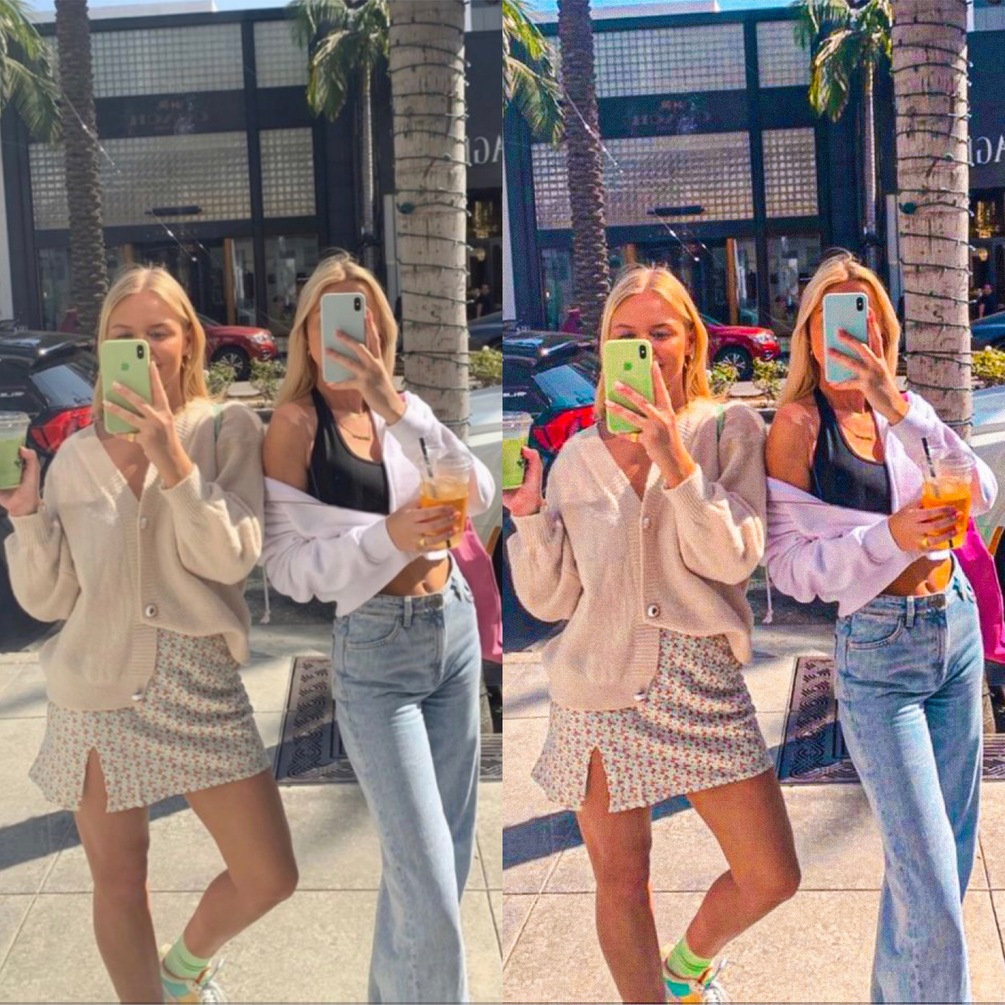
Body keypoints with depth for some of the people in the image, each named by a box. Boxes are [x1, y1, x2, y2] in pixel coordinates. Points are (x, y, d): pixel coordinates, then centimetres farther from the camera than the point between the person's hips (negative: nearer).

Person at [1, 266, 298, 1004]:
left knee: (269, 876, 2)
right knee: (117, 880, 8)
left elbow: (231, 559, -13)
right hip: (95, 687, 2)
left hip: (200, 682, -1)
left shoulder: (228, 429, -2)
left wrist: (173, 459, -21)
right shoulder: (77, 456, 5)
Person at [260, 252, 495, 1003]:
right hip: (375, 653, -6)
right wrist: (388, 534, -28)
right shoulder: (295, 423, -8)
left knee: (450, 851, 16)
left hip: (455, 628, 6)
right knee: (428, 878, -7)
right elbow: (289, 565, -14)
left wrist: (396, 407, -19)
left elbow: (480, 492, -9)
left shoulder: (406, 409, 6)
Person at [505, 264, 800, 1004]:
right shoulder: (579, 457, 6)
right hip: (599, 686, 1)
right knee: (620, 878, 6)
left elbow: (733, 559, -12)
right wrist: (529, 516, -9)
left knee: (772, 877, 1)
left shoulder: (730, 430, 1)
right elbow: (550, 599, 6)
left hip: (703, 681, -1)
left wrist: (674, 458, -20)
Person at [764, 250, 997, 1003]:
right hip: (877, 651, -6)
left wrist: (898, 406, -18)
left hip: (956, 625, 6)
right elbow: (791, 564, -13)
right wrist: (891, 535, -27)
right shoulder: (798, 426, -9)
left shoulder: (908, 408, 6)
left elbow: (982, 492, -9)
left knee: (952, 848, 15)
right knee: (930, 875, -7)